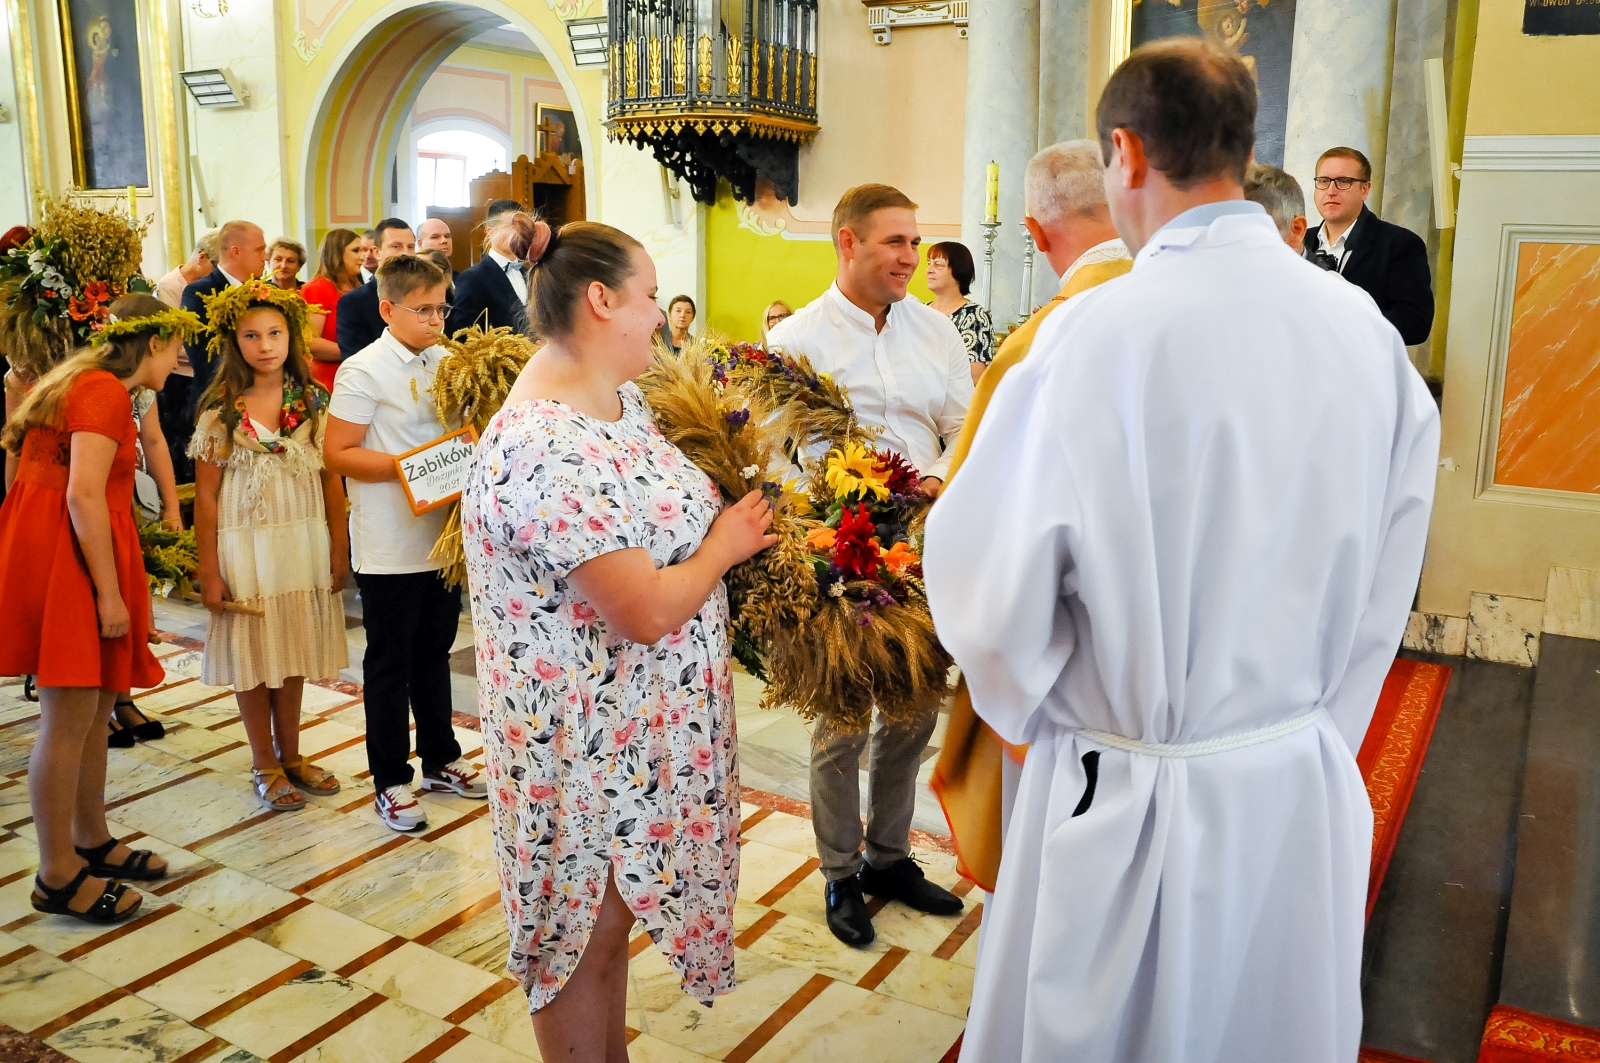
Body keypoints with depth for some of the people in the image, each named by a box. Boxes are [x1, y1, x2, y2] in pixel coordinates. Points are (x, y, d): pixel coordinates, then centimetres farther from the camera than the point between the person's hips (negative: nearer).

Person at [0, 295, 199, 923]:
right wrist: (109, 593, -19)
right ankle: (58, 877, 3)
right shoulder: (106, 390, -11)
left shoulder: (86, 382, 19)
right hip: (65, 558, -10)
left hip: (69, 552, 10)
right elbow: (84, 495, -20)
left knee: (96, 709, 13)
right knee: (70, 716, -6)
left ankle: (91, 842, 24)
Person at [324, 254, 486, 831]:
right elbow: (337, 453, -13)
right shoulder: (364, 370, -11)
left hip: (442, 535, 6)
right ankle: (390, 781, 18)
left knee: (434, 650, 18)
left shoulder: (446, 362, 7)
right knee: (390, 662, 5)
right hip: (390, 546, -6)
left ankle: (440, 759, 33)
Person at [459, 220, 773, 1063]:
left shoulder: (619, 399, 2)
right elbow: (647, 611, -28)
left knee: (612, 910, 25)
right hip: (585, 737, -9)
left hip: (636, 719, 9)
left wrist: (731, 517, 2)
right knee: (585, 932, 13)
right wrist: (724, 546, -12)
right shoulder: (549, 451, -29)